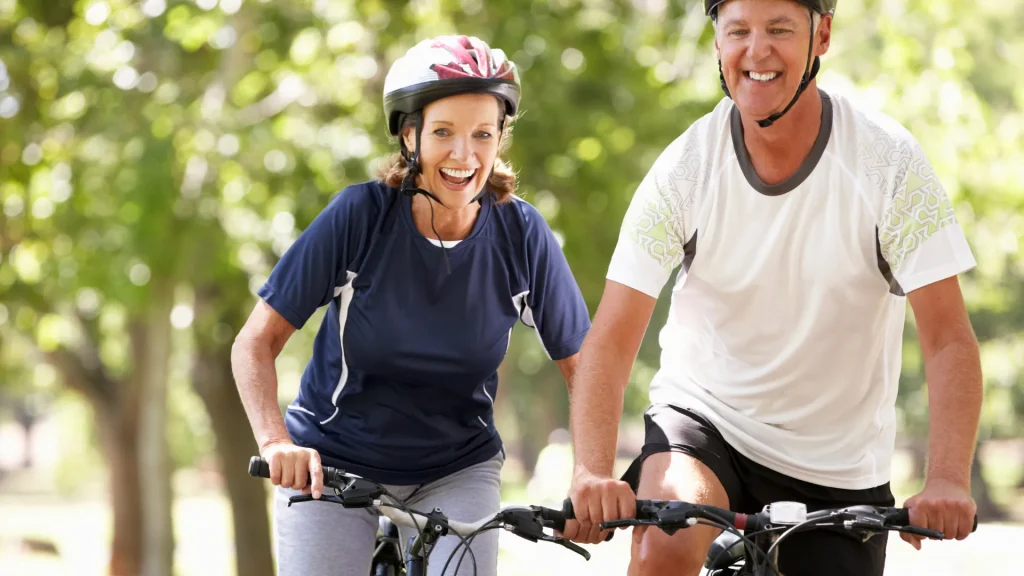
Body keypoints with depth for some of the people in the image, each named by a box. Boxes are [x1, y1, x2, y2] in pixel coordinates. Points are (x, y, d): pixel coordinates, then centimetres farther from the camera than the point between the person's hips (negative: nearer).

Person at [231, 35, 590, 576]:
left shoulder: (521, 234, -13)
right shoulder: (360, 216, -17)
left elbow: (581, 363, -6)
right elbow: (256, 342, -14)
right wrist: (275, 441, -31)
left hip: (457, 469, 1)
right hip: (332, 464, -1)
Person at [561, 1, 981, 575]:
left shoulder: (888, 161, -15)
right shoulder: (686, 167, -14)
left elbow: (948, 339, -17)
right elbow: (612, 339, -17)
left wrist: (949, 480, -34)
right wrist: (593, 473, -35)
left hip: (838, 466, 1)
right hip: (703, 418, -1)